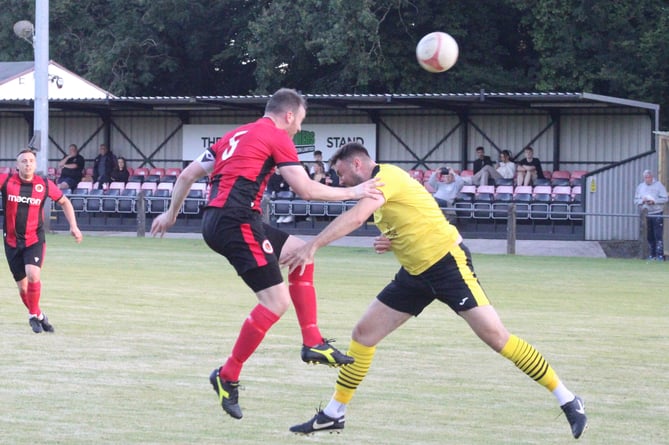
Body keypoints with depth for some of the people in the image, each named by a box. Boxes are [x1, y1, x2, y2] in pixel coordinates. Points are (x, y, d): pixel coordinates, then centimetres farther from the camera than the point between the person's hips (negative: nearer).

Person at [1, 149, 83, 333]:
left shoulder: (45, 185, -4)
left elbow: (64, 202, 11)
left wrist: (73, 226, 5)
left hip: (35, 240, -1)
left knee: (33, 275, -24)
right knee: (22, 286, 5)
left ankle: (34, 315, -4)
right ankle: (38, 316, 28)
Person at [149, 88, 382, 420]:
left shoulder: (236, 135, 23)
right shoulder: (278, 138, 0)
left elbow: (188, 174, 23)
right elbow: (306, 190, -6)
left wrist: (171, 213, 32)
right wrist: (352, 192, 4)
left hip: (215, 219, 9)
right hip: (236, 221, -9)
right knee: (276, 301, -8)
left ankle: (312, 343, 12)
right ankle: (228, 376, -3)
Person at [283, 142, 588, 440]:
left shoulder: (385, 176, -16)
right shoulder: (378, 186, 14)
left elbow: (355, 217, -32)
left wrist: (312, 246, -36)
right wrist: (391, 243, -1)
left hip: (448, 263, -10)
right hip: (416, 272, 10)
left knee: (495, 336, -14)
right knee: (363, 333, 5)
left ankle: (568, 401, -6)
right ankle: (333, 414, 16)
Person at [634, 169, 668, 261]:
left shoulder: (658, 185, 1)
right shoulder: (640, 187, 13)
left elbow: (664, 198, -4)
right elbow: (636, 200, 12)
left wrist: (654, 201, -16)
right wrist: (642, 201, -9)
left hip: (657, 214, -4)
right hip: (645, 214, 4)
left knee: (658, 235, -9)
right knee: (649, 237, 6)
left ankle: (660, 255, -10)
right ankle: (651, 255, 12)